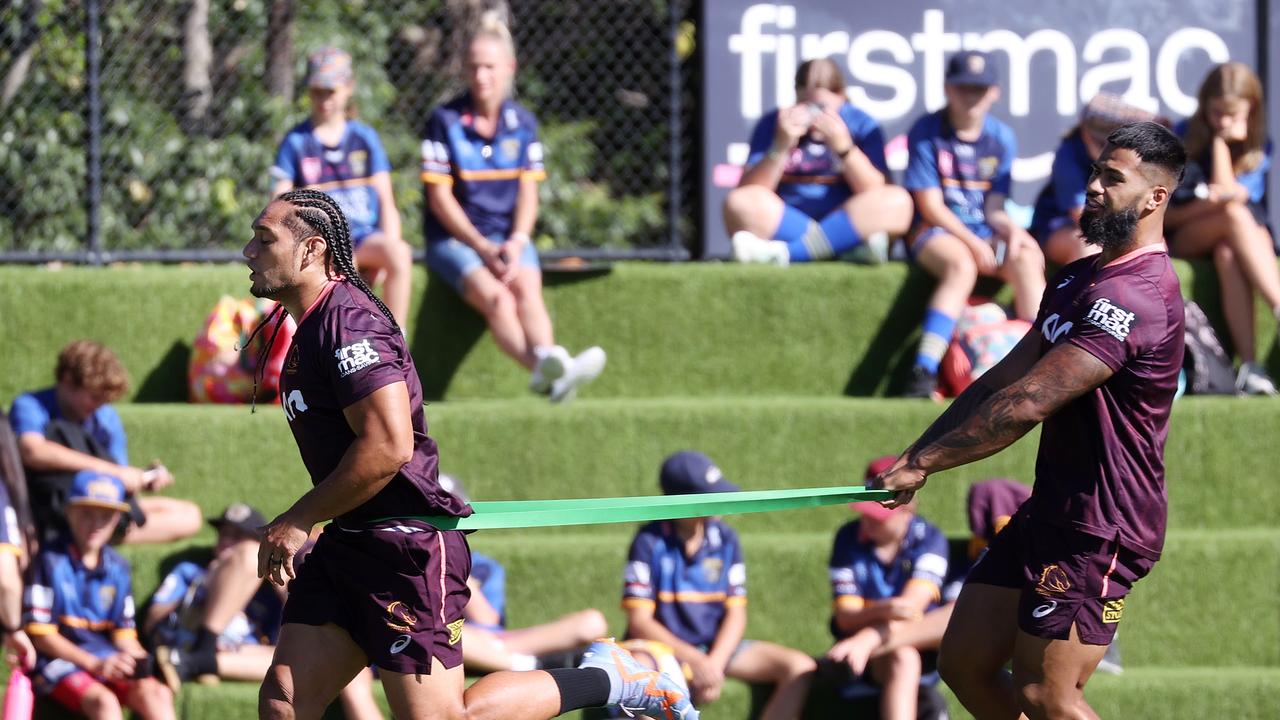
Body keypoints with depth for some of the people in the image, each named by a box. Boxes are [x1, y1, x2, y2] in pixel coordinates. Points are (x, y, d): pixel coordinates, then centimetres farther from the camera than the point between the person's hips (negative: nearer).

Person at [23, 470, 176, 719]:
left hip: (108, 661, 5)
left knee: (157, 694, -22)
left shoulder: (117, 568, 13)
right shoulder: (51, 561, -4)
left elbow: (124, 633, 15)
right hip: (59, 661, -5)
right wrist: (94, 663, -15)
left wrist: (137, 660, -9)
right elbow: (40, 633, -7)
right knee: (103, 700, -34)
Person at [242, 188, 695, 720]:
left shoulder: (348, 321, -17)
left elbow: (388, 448, -26)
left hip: (406, 548, -10)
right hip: (348, 543, 10)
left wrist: (299, 521, -17)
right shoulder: (311, 325, 16)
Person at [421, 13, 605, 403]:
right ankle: (546, 370, -60)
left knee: (527, 288, -31)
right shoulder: (444, 121, -1)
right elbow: (439, 196, -5)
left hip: (509, 236, 3)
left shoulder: (523, 123, 9)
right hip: (454, 237, -3)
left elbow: (528, 193, 6)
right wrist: (482, 247, -12)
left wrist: (517, 242, -12)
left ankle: (546, 360, -59)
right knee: (496, 297, -32)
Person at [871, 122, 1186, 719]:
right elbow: (1000, 382, 14)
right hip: (1048, 509, 10)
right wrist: (912, 457, 4)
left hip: (1100, 528, -10)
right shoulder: (1077, 279, 14)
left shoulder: (1136, 297, -21)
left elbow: (1026, 404, -24)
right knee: (964, 663, 9)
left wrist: (924, 463, -17)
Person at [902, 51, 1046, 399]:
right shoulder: (926, 132, -3)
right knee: (961, 265, -37)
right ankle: (923, 375, -45)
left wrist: (1013, 232, -16)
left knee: (1027, 261, -27)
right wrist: (973, 244, -16)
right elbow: (930, 206, -7)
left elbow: (994, 207, 6)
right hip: (936, 231, -4)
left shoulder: (1002, 138, 10)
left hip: (985, 232, 4)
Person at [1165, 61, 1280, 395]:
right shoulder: (1183, 137, 3)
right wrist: (1201, 208, -20)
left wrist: (1221, 141, -5)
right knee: (1234, 215, -35)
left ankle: (1249, 362, -53)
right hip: (1183, 240, -1)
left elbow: (1227, 191, -9)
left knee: (1228, 254, -38)